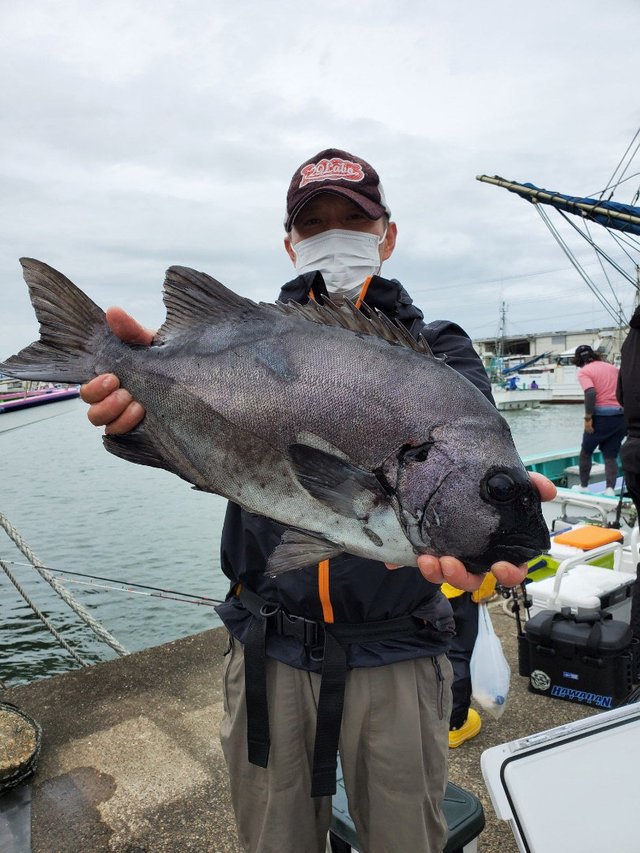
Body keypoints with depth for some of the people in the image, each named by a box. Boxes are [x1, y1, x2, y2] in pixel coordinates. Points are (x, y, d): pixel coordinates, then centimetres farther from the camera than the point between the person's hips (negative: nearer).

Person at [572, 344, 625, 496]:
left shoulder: (584, 371, -2)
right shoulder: (612, 367, 16)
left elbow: (591, 393, -18)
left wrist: (588, 418, -17)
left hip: (601, 415, -5)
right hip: (621, 415, 5)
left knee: (586, 451, 15)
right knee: (610, 455, 11)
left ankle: (583, 485, 22)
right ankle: (610, 487, -4)